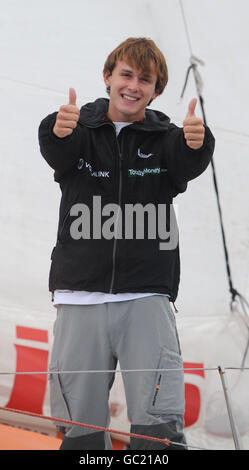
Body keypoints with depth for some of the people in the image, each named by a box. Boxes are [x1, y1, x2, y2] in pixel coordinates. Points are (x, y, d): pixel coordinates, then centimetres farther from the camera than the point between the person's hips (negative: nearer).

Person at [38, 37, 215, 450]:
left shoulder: (165, 138, 7)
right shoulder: (81, 130, 7)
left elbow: (189, 164, -14)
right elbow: (57, 153, -15)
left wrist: (196, 142, -40)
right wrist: (58, 131, -41)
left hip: (147, 296, 0)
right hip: (80, 296, 1)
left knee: (160, 424, -13)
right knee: (79, 429, 1)